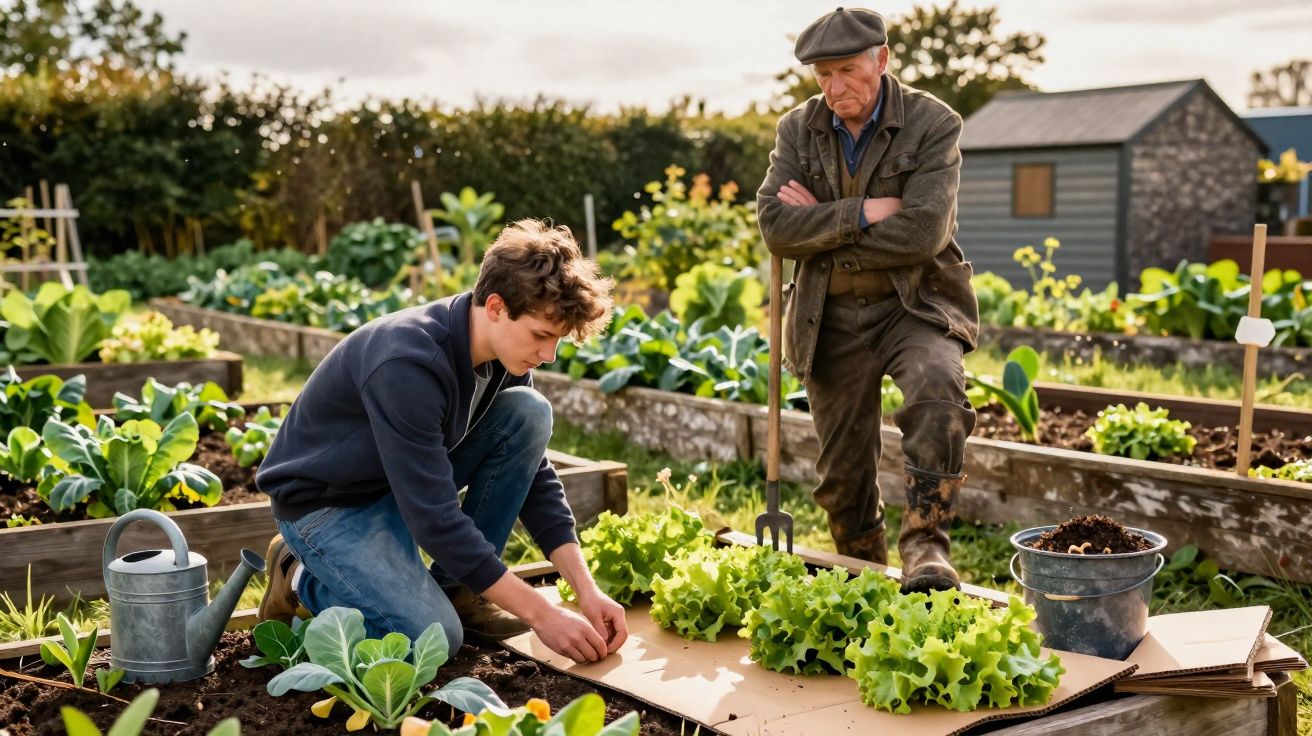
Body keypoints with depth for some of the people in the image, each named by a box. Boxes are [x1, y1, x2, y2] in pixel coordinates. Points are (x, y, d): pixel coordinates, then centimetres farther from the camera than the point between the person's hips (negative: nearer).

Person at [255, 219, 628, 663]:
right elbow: (435, 519, -33)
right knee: (435, 638, -25)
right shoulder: (407, 364, -34)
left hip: (411, 478, 7)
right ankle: (302, 577, 3)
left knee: (529, 413, -13)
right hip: (325, 503, -7)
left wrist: (587, 590, -11)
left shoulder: (503, 354, -10)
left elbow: (536, 477, -2)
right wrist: (540, 614, -30)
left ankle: (455, 589, -2)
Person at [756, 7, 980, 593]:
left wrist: (822, 226, -13)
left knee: (938, 388, -36)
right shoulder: (798, 129, 3)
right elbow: (775, 226, -9)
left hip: (914, 306, -3)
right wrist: (861, 213, -19)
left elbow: (925, 232, -19)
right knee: (842, 472, 9)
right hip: (830, 318, 3)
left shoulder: (933, 125, -8)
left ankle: (924, 546, -29)